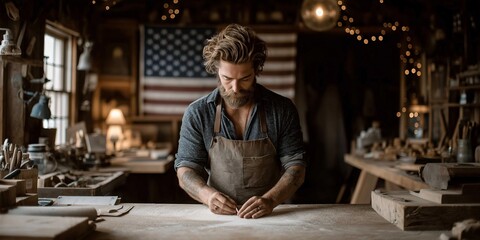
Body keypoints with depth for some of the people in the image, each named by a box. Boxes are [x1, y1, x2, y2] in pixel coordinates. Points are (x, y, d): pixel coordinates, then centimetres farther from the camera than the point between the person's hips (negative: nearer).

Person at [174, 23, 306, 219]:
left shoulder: (283, 110, -1)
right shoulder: (197, 114, 0)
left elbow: (296, 168, -1)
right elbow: (185, 171, 2)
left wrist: (270, 200, -20)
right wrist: (207, 194, -19)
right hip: (218, 217, 0)